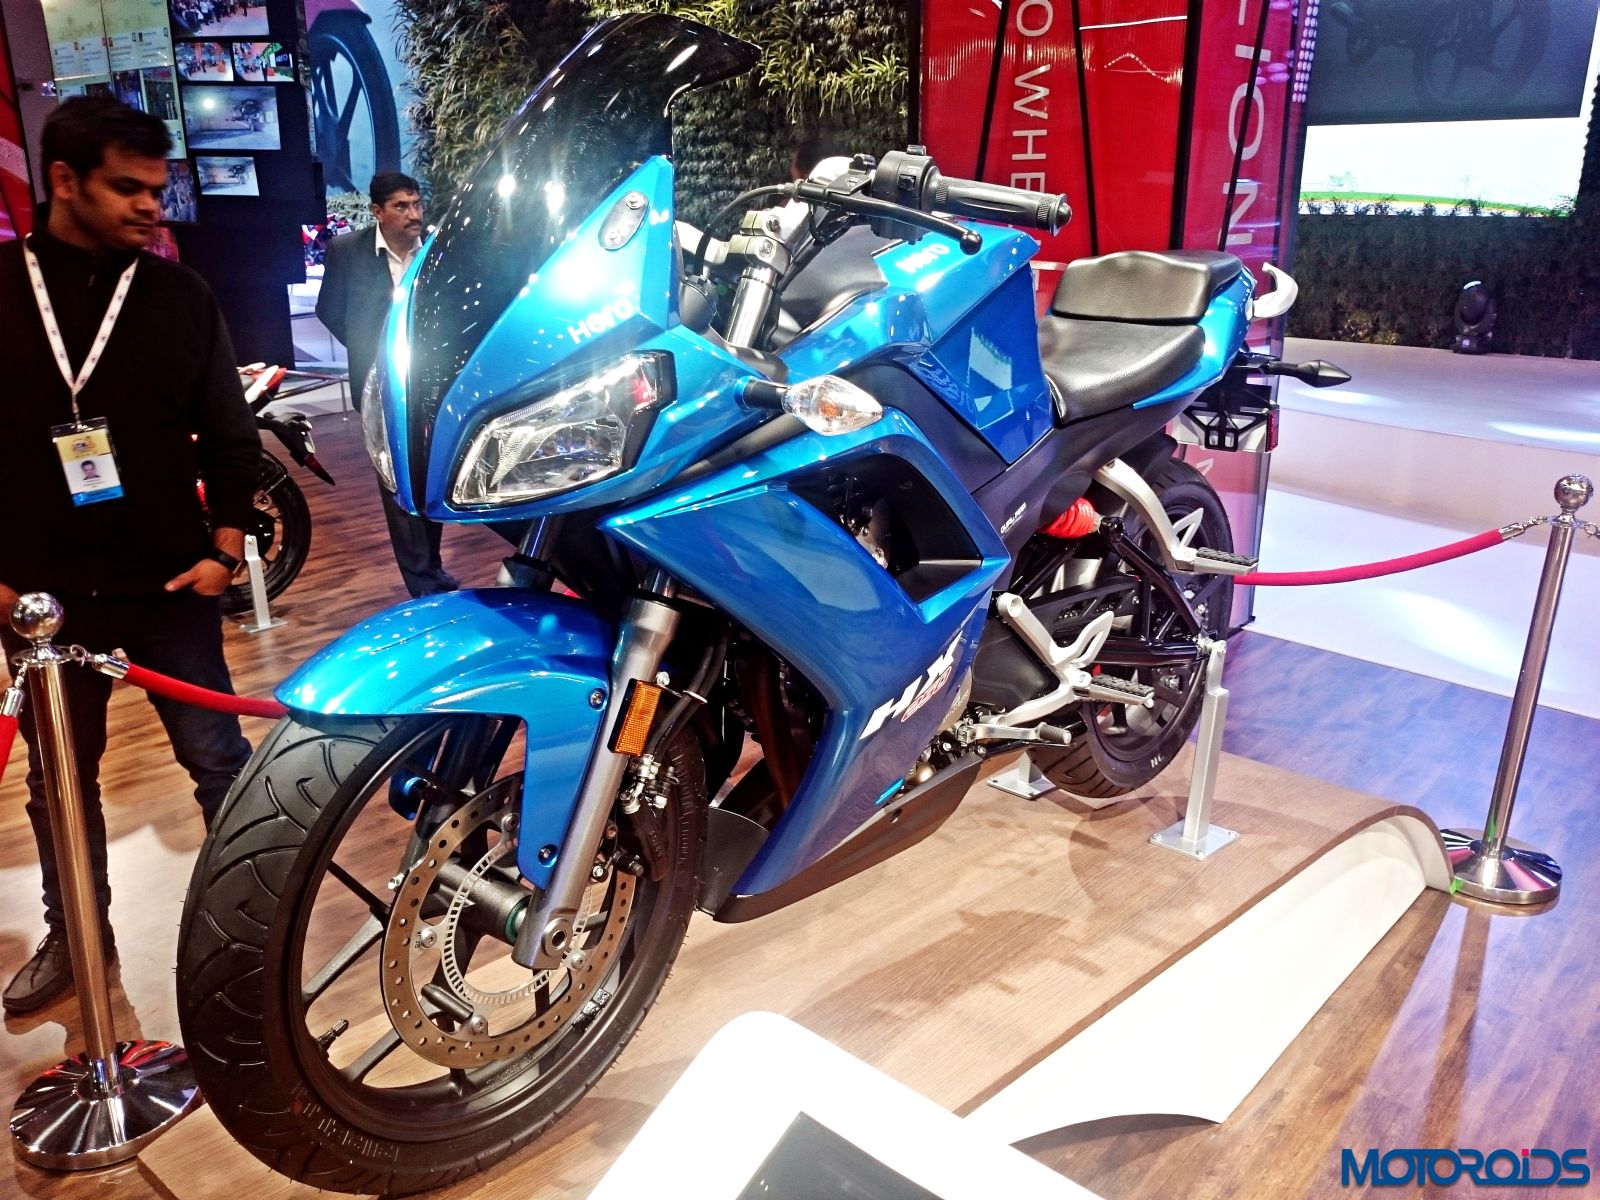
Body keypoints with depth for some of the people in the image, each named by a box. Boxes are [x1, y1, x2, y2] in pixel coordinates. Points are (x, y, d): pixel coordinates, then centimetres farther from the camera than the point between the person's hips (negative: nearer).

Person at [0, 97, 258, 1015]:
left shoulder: (183, 296, 1)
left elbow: (229, 432, 4)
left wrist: (223, 545, -6)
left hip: (167, 585, -1)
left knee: (217, 756, 4)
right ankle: (74, 933, 34)